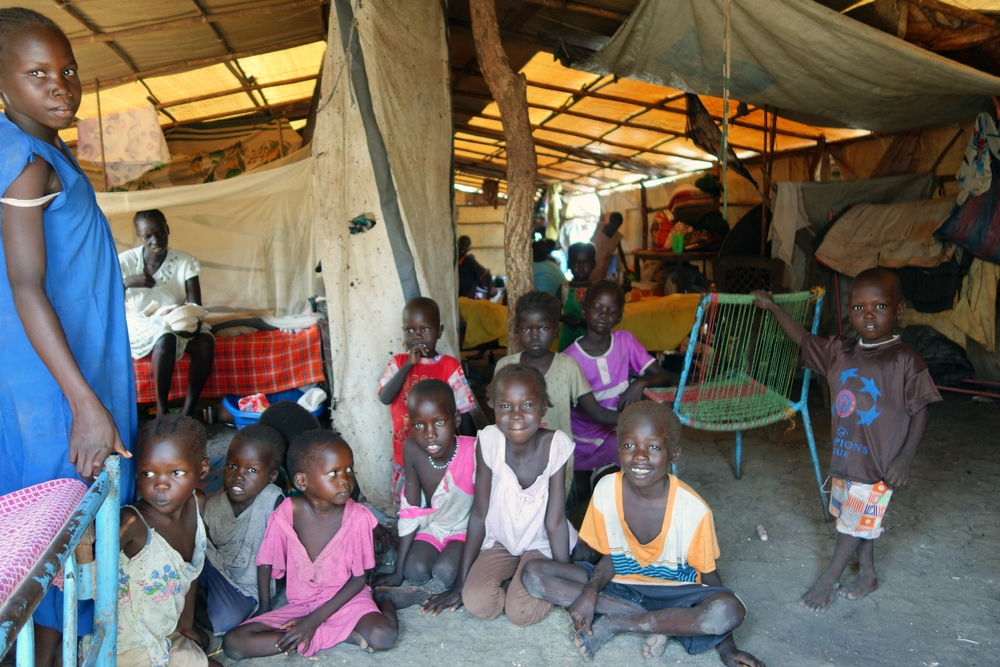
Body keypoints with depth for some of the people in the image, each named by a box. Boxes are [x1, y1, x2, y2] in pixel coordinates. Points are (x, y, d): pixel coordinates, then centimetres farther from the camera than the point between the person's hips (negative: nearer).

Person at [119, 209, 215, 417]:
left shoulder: (185, 262, -8)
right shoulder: (125, 261, -9)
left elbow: (195, 304, -14)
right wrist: (127, 282, -29)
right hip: (139, 324, -2)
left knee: (205, 341, -30)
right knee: (165, 337, -36)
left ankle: (187, 411, -24)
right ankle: (162, 411, -25)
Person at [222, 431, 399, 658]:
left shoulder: (358, 517, -17)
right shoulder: (286, 515, -15)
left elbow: (359, 577, -10)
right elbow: (266, 564, 3)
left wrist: (314, 620, -15)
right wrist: (264, 610, 1)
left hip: (345, 599, -3)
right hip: (300, 605, 4)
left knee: (383, 636, -33)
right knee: (234, 643, -18)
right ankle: (348, 634, -14)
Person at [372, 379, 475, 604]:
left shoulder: (474, 451, -30)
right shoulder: (412, 450, -18)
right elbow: (410, 513, -9)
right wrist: (398, 571, -6)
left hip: (466, 528, -3)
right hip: (432, 526, 3)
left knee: (445, 572, -26)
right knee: (414, 571, -20)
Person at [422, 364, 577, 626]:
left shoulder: (556, 445, -24)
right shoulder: (489, 441, -21)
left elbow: (555, 521, -17)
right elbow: (479, 514, -13)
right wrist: (460, 584, -8)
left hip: (541, 543, -1)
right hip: (499, 538, 2)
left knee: (522, 612, -23)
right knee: (477, 603, -21)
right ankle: (515, 579, 8)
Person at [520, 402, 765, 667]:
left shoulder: (693, 509, -22)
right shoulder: (606, 490, -16)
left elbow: (710, 575, -7)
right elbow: (610, 556, -3)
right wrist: (591, 590, -23)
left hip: (673, 593, -2)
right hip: (620, 585, 2)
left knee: (731, 611, -34)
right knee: (534, 573, -19)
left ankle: (615, 623, -16)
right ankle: (656, 622, -14)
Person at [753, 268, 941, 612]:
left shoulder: (906, 362, -17)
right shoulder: (840, 352, -1)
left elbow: (920, 412, -13)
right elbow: (804, 339, 14)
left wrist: (905, 458, -17)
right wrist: (774, 308, 16)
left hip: (879, 461, -6)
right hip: (845, 454, 6)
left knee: (856, 522, 7)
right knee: (856, 517, 20)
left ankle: (829, 579, 23)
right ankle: (867, 575, 39)